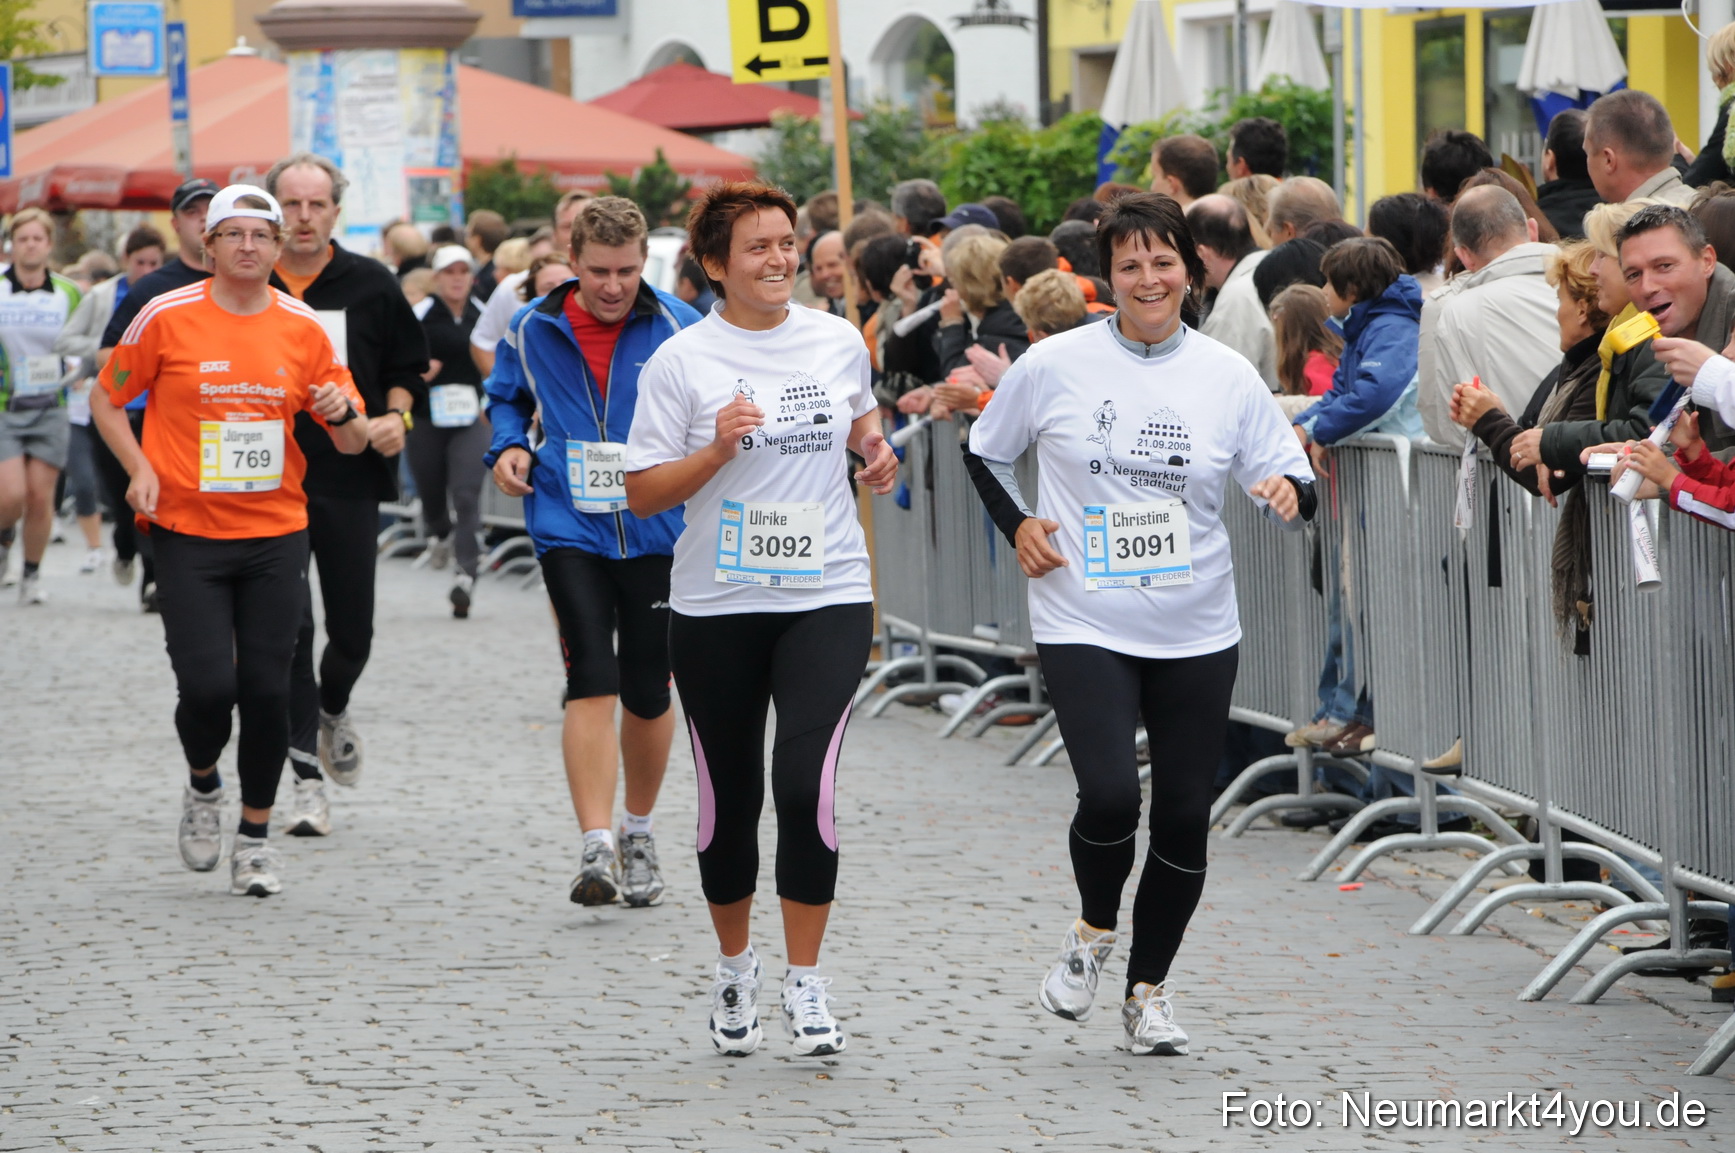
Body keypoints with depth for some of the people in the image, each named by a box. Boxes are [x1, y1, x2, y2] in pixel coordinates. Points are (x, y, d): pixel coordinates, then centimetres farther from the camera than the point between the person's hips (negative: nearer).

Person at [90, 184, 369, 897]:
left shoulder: (303, 329, 3)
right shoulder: (167, 318, -4)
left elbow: (353, 442, 9)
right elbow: (107, 399, 7)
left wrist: (343, 416, -15)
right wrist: (140, 469, -8)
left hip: (277, 535, 2)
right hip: (188, 534, -2)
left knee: (267, 689, -2)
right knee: (208, 686, -12)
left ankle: (255, 835, 14)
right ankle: (202, 787, 21)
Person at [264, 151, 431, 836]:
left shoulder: (371, 286, 4)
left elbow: (409, 365, 14)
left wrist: (396, 414, -4)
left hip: (350, 479, 1)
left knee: (353, 628, 5)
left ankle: (333, 711, 38)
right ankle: (307, 776, -2)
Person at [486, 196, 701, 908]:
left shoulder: (678, 329, -3)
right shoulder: (533, 331, 1)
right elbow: (505, 397, 20)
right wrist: (509, 446, 1)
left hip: (657, 530, 0)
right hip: (570, 531, 0)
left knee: (647, 691, 9)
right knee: (592, 682, -14)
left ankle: (638, 831, 31)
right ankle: (596, 849, -18)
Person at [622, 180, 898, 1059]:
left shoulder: (838, 342, 5)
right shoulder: (681, 361, -4)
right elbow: (643, 493, -5)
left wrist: (874, 449, 5)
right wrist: (718, 448, -19)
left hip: (827, 597, 1)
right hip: (716, 606, -1)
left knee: (807, 786, -15)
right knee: (729, 799, 8)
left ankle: (806, 985, -6)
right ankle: (735, 968, 30)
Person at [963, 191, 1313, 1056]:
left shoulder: (1228, 376, 2)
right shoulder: (1055, 366, -2)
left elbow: (1289, 479, 2)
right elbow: (983, 452, 13)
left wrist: (1289, 490, -20)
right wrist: (1017, 526, 0)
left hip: (1197, 634, 2)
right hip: (1084, 627, -2)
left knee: (1185, 816, 4)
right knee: (1110, 795, -20)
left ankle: (1149, 990, 22)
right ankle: (1094, 929, 12)